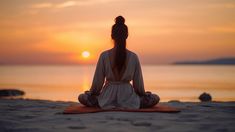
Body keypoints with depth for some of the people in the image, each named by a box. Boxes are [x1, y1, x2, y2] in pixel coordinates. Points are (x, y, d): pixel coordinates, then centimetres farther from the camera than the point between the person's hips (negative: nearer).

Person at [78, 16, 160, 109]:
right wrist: (143, 94, 21)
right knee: (155, 98, 18)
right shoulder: (133, 57, -6)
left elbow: (98, 82, -2)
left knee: (82, 97, 21)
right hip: (129, 102, 0)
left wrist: (91, 93, 18)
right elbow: (138, 83, 1)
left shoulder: (104, 56, -7)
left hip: (108, 100, 0)